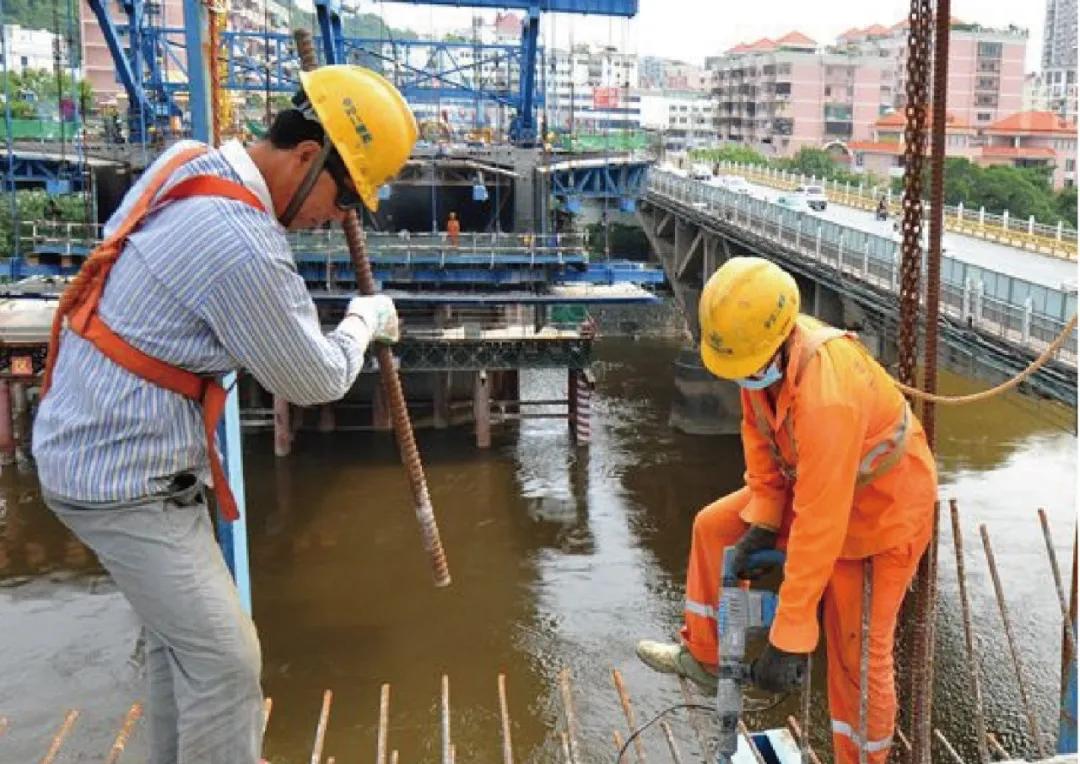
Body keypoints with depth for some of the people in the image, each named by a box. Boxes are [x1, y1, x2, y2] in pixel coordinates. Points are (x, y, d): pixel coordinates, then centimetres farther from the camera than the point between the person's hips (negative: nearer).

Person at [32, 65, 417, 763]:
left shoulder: (190, 161, 1)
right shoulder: (238, 242, -27)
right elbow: (315, 380, -13)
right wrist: (366, 320, 5)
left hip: (93, 445, 10)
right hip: (128, 477, -10)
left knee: (179, 637, 22)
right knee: (225, 660, -2)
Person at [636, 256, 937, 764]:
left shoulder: (826, 398, -41)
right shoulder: (762, 347, -17)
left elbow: (820, 528, -39)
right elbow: (758, 435, -1)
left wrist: (788, 640, -33)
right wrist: (761, 522, -8)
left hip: (883, 508, -8)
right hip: (814, 482, 8)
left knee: (856, 650, -2)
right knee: (713, 527, 8)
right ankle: (703, 657, 24)